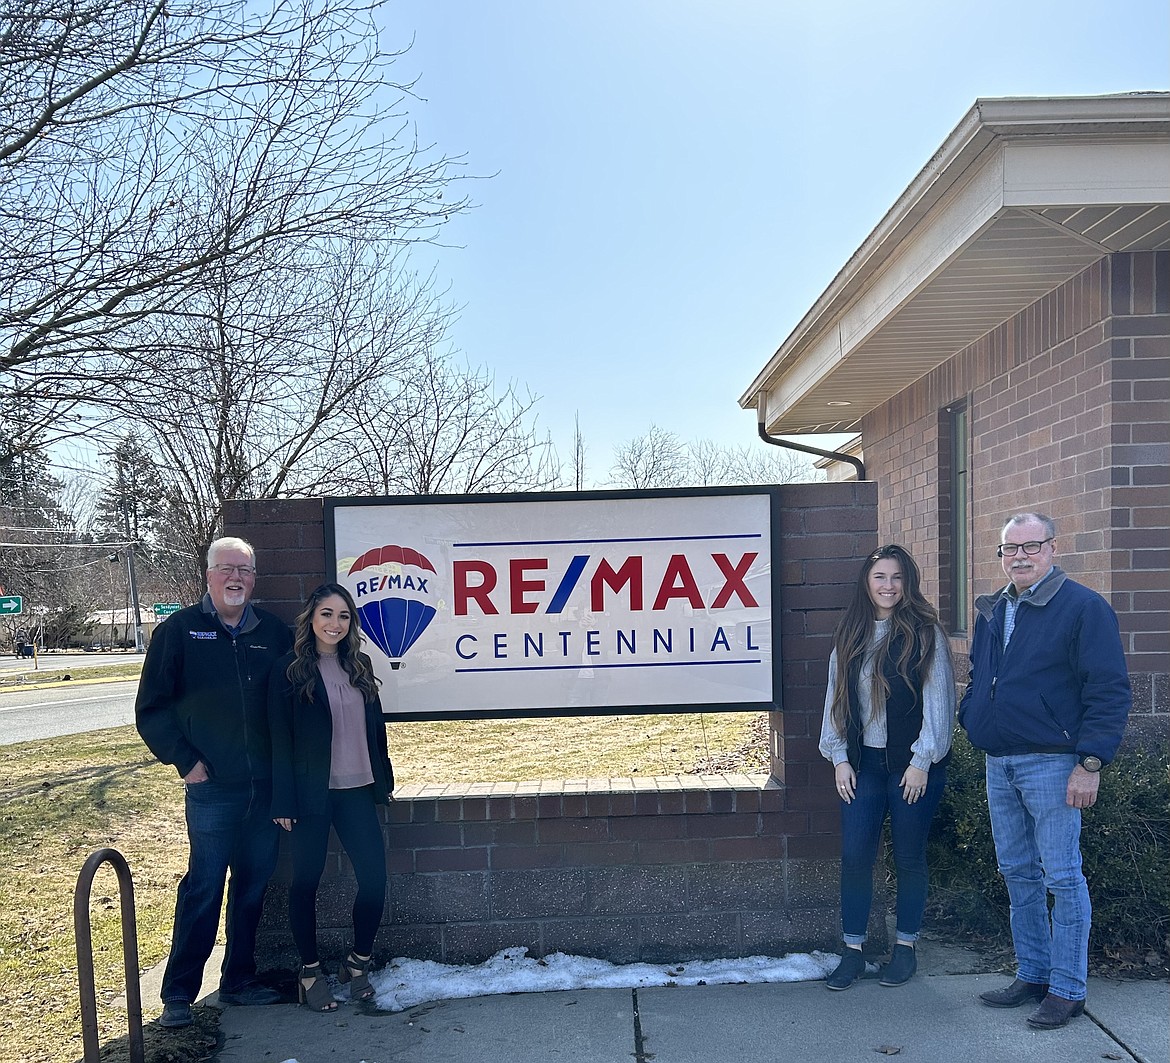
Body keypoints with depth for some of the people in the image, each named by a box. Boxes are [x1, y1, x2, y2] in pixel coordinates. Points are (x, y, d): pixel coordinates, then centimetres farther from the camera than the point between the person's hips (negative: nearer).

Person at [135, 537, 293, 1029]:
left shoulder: (273, 632, 6)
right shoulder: (179, 630, -2)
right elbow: (151, 708, -1)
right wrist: (185, 761, -6)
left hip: (267, 786, 4)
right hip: (212, 787, -3)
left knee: (253, 886, 13)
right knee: (204, 887, 1)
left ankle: (240, 980, 28)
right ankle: (178, 992, 17)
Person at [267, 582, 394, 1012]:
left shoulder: (358, 666, 8)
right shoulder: (289, 670, -6)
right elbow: (280, 739, -7)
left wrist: (383, 779, 12)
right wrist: (284, 801, -10)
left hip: (357, 790, 4)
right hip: (311, 794, -4)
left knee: (374, 877, 2)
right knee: (306, 880, 7)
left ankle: (358, 962, 22)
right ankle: (310, 971, 24)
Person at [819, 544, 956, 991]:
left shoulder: (925, 633, -4)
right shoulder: (850, 636, 7)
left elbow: (937, 700, -6)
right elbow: (836, 697, 9)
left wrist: (922, 760, -9)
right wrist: (839, 757, 4)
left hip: (913, 765, -3)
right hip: (862, 764, 3)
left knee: (909, 858, 9)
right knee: (854, 856, 2)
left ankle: (906, 946, 26)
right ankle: (852, 951, 14)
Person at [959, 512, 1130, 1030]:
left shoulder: (1084, 608, -9)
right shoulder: (991, 611, 12)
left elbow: (1110, 691, -12)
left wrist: (1090, 762, -17)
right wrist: (971, 716, 10)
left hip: (1051, 763, -7)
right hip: (998, 763, 7)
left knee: (1061, 878, 2)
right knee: (1017, 874, 14)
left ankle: (1066, 989, 15)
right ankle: (1032, 976, 27)